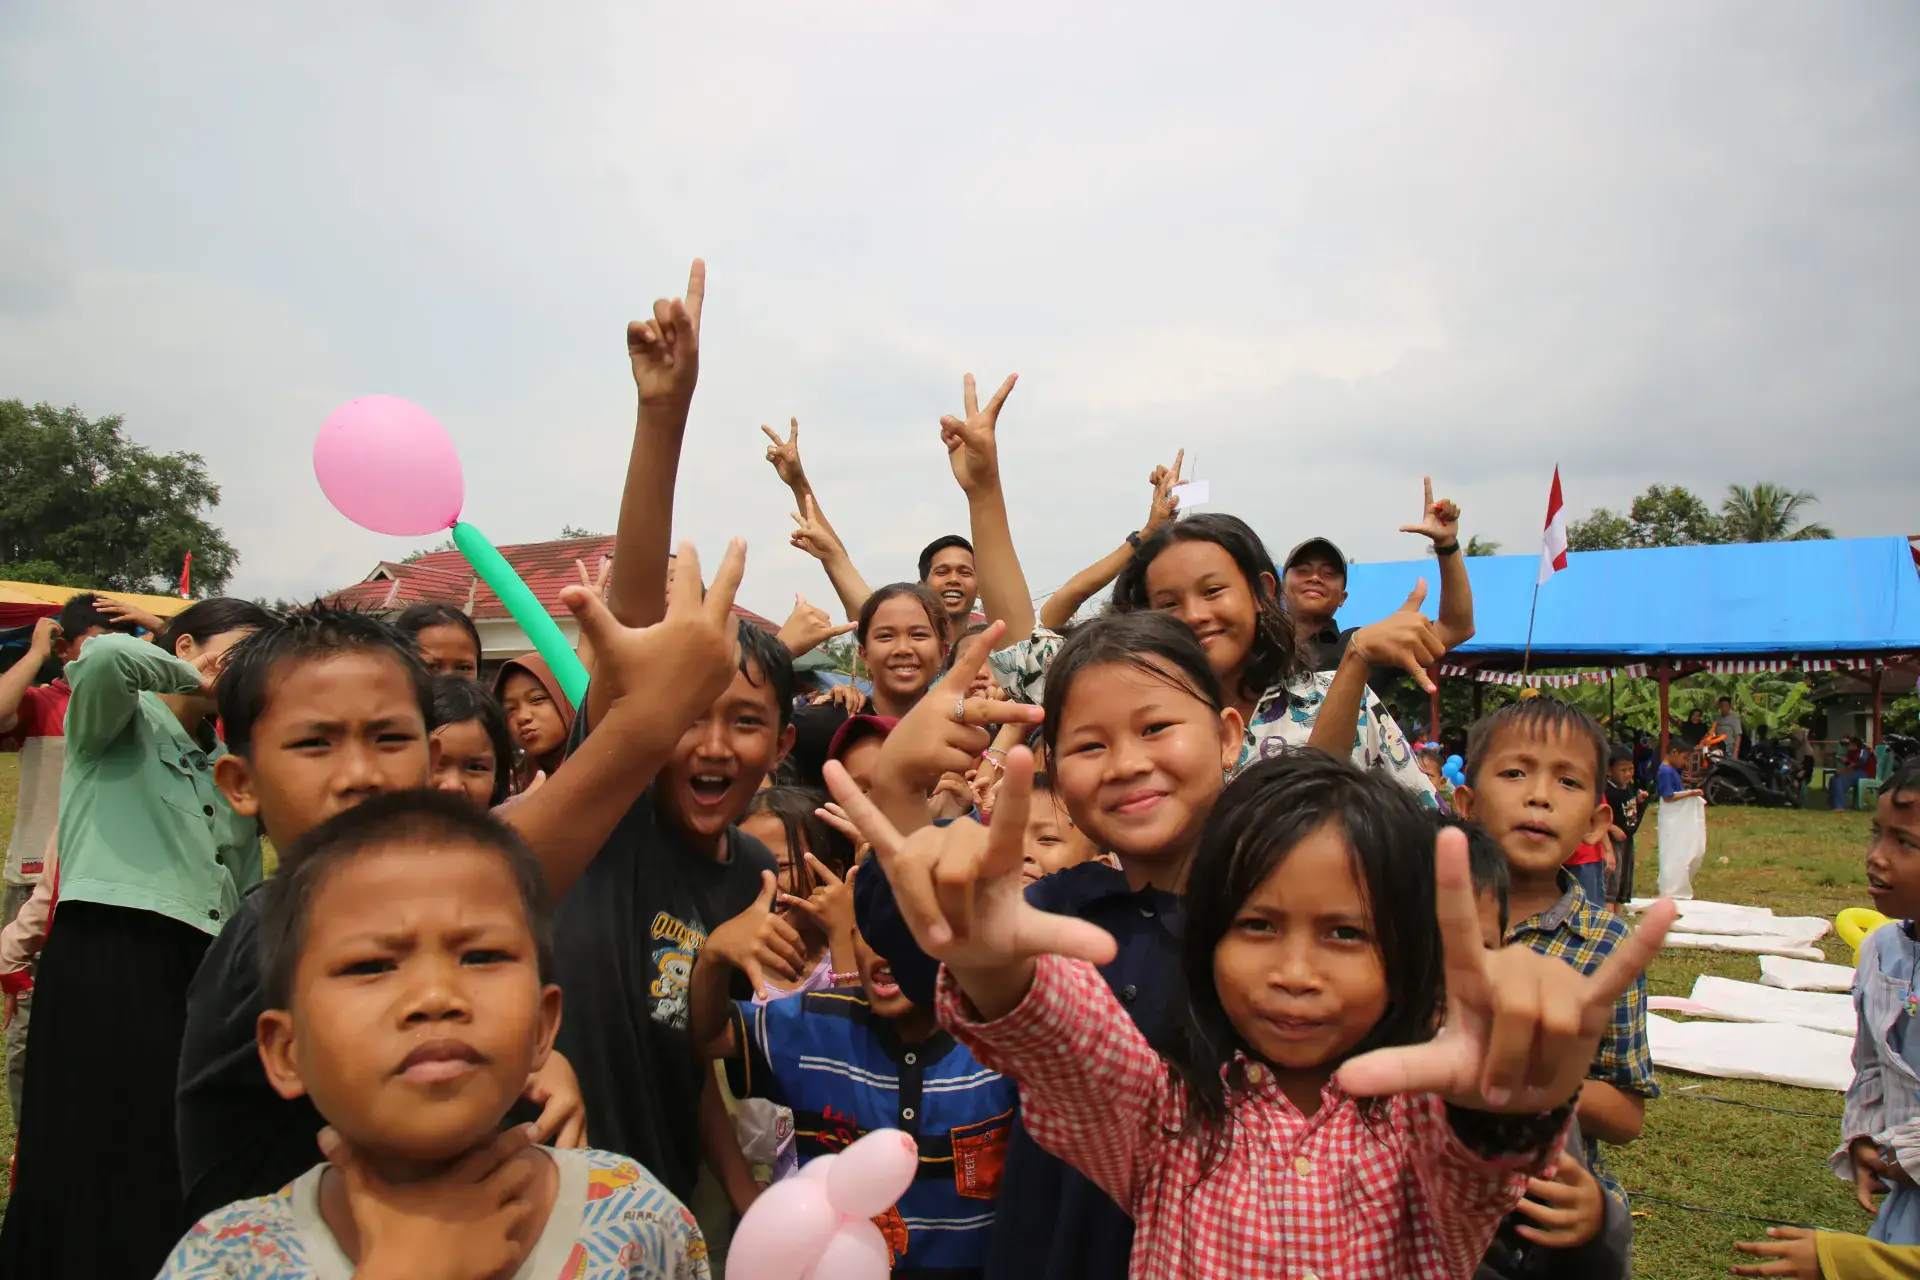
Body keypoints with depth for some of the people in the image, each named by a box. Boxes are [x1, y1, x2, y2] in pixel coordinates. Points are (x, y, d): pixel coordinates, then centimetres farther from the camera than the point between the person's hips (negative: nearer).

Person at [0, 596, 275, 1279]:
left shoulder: (232, 767, 21)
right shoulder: (123, 720, 5)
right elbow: (104, 657, -21)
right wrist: (191, 681, -4)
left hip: (205, 972, 6)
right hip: (107, 956, -6)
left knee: (186, 1178, 6)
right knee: (106, 1167, -5)